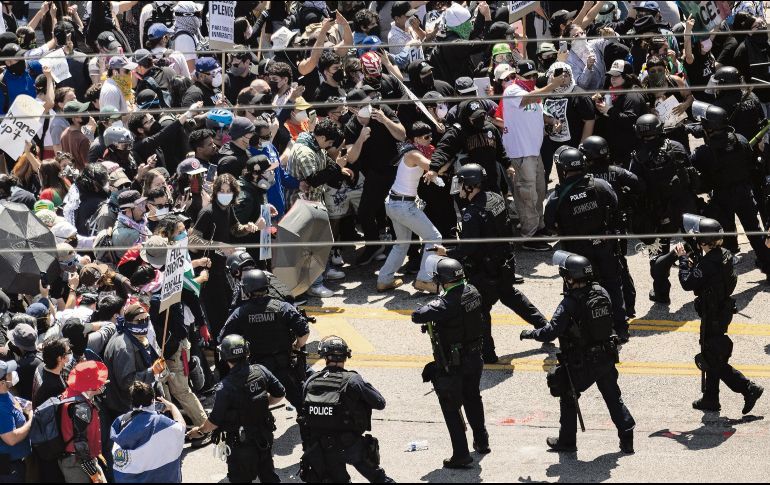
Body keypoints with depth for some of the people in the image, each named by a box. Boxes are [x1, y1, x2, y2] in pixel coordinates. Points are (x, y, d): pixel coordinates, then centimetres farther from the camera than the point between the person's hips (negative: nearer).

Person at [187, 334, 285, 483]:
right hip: (265, 436, 5)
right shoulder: (261, 371, -12)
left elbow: (214, 422, -16)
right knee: (268, 476, 22)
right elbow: (280, 394, 0)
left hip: (241, 444, -5)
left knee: (241, 479, 11)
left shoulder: (225, 388, -25)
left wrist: (200, 431, 3)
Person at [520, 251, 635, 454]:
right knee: (613, 398, 17)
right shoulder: (601, 293, -5)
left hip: (581, 364, -5)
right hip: (606, 358, 5)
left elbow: (550, 332, -25)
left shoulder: (570, 304, -24)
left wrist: (530, 334, -9)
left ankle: (567, 440, 24)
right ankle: (627, 438, 15)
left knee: (568, 398, 15)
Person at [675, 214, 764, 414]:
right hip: (724, 310, 9)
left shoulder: (708, 264, -26)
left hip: (713, 317, -9)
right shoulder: (724, 255, 2)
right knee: (711, 356, 19)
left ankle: (749, 389, 0)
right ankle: (710, 399, 23)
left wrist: (683, 259, -13)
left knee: (714, 360, 1)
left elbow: (688, 283, -23)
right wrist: (691, 256, 4)